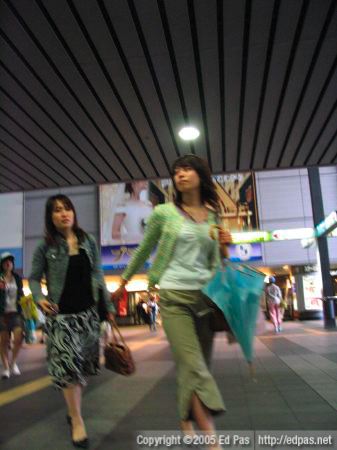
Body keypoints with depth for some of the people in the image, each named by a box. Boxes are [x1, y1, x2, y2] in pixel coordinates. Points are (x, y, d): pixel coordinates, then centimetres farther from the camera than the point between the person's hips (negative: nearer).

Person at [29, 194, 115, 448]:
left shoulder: (89, 242, 4)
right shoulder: (45, 247, -4)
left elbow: (98, 276, 7)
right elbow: (34, 278, 2)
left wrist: (109, 306, 5)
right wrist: (39, 298, -18)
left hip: (88, 312, 4)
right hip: (61, 314, -3)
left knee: (83, 364, 13)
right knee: (68, 365, -5)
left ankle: (73, 410, 36)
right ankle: (77, 421, 10)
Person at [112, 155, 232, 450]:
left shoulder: (213, 215, 10)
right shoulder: (163, 212, -1)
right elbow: (144, 251, 11)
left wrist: (224, 245, -1)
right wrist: (123, 282, 19)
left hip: (206, 295, 4)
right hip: (174, 296, -4)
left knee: (199, 367, 11)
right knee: (194, 368, -10)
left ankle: (186, 421, 32)